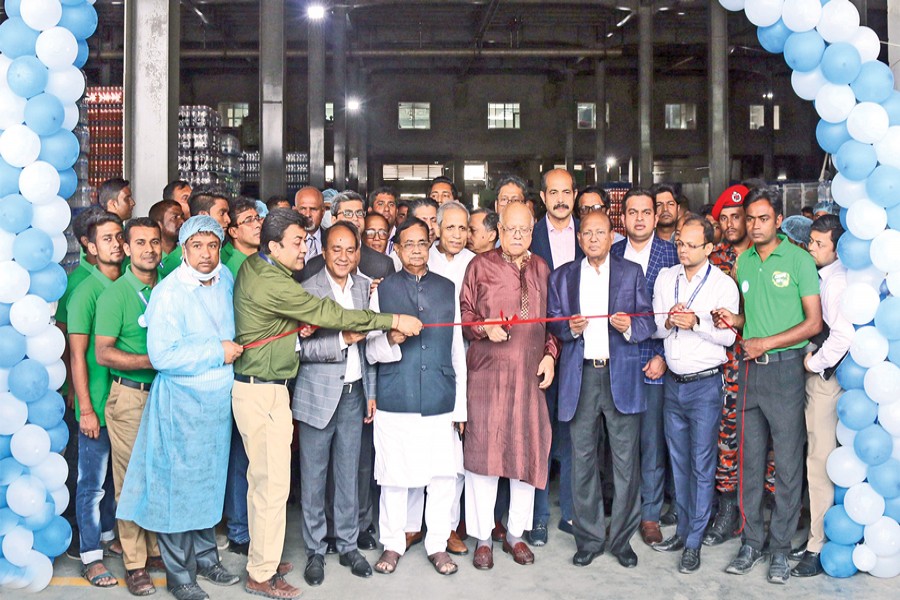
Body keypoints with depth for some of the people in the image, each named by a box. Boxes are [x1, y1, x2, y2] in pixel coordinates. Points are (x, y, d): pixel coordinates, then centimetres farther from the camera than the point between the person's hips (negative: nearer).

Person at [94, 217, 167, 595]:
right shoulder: (115, 294, -8)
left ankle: (158, 550, 25)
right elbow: (104, 353, -12)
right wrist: (153, 360, -18)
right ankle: (134, 563, 13)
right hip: (130, 397, -5)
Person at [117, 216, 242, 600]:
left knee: (210, 482, 17)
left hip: (218, 399, 7)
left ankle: (205, 558, 34)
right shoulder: (169, 292, -18)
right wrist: (218, 352, -18)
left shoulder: (225, 279, 3)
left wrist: (233, 348, 7)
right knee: (178, 485, 5)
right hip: (181, 401, -6)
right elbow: (161, 356, -24)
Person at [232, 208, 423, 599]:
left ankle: (262, 559, 31)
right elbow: (328, 315, -20)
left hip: (255, 387, 10)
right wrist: (392, 321, -14)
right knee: (274, 483, -1)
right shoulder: (271, 283, -21)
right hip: (263, 393, -10)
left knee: (262, 479, 18)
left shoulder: (253, 266, 7)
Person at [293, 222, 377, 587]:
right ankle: (315, 551, 22)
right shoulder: (307, 290, -9)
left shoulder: (365, 287, 7)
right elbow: (300, 347, -15)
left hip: (353, 392, 4)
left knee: (349, 474, 13)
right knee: (313, 477, 7)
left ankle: (348, 545, 27)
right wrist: (342, 340, -22)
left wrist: (371, 391, 10)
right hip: (318, 394, -4)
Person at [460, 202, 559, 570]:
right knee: (483, 449, 0)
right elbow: (464, 313, 2)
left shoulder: (541, 268, 13)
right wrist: (484, 328, -16)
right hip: (488, 372, -3)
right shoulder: (480, 266, 2)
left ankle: (516, 533, 22)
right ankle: (483, 538, 13)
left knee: (529, 449, 7)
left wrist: (550, 354, 3)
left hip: (531, 373, 4)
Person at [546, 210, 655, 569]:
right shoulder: (562, 276, 13)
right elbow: (552, 323, 11)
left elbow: (648, 322, 7)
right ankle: (589, 538, 16)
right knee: (583, 460, 4)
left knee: (625, 459, 0)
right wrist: (570, 328, -10)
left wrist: (629, 327, -14)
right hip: (580, 375, 1)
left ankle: (622, 538, 14)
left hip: (622, 375, -1)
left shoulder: (631, 273, 10)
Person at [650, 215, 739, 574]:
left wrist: (696, 322, -23)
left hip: (705, 383, -4)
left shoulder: (724, 284, -4)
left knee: (702, 464, 0)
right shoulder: (665, 278, 8)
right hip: (673, 381, 4)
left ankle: (694, 543, 8)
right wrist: (667, 322, -15)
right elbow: (653, 328, 6)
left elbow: (728, 335, -9)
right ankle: (683, 530, 25)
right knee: (679, 461, 12)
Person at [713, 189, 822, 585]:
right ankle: (752, 541, 20)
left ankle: (780, 548, 12)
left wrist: (767, 342, -13)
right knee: (750, 460, 9)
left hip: (785, 368, -5)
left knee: (787, 463, 1)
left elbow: (814, 322, -7)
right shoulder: (743, 261, 11)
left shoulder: (799, 259, -4)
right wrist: (735, 321, 0)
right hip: (749, 369, 5)